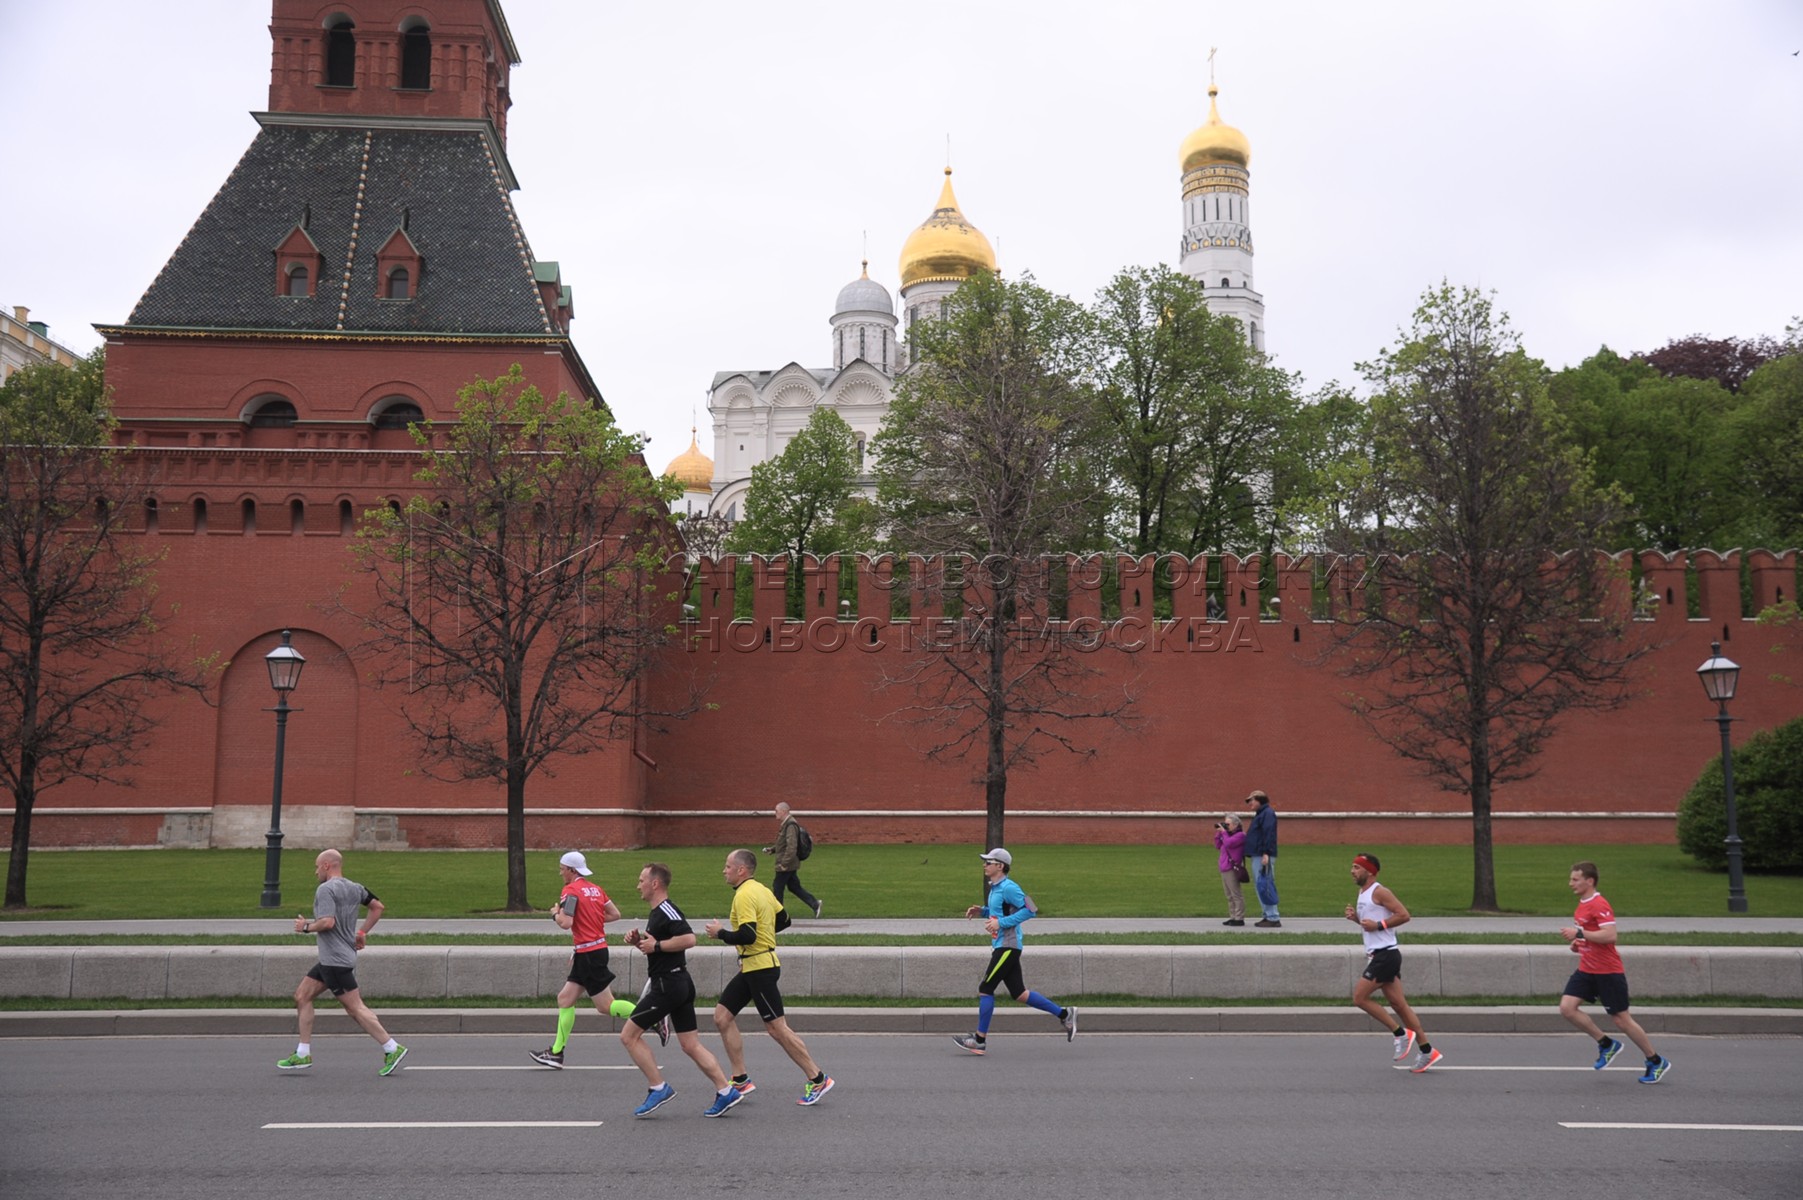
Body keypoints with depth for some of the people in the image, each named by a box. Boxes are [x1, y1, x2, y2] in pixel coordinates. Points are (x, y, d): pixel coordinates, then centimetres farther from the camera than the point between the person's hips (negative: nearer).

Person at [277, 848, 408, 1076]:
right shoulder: (354, 888, 12)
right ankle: (303, 1055, 14)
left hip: (337, 960, -10)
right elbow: (377, 907, 17)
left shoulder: (325, 889, -14)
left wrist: (306, 927, -8)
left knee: (355, 1008, -8)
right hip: (330, 960, 10)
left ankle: (392, 1049, -6)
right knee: (302, 996, 13)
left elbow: (327, 922, -25)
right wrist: (362, 933, 18)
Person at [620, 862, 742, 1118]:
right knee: (690, 1045, 8)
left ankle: (659, 1088, 0)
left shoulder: (667, 910, -15)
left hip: (668, 985, -10)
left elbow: (689, 939, -28)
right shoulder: (657, 912, 18)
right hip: (679, 984, 10)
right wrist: (638, 941, 10)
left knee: (629, 1035, -2)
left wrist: (656, 945, -20)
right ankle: (725, 1091, 5)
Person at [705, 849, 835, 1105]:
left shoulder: (745, 895, -18)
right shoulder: (761, 890, 11)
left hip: (760, 967, -10)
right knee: (722, 1016, 9)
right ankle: (741, 1080, 12)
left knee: (777, 1028, -5)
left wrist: (720, 933, -12)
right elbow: (784, 919, 18)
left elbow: (748, 936, -26)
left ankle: (818, 1079, 4)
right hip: (752, 968, 10)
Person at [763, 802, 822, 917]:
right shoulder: (786, 824, 12)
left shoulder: (791, 825, -20)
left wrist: (784, 863, -24)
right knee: (793, 886, 14)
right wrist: (772, 849, 10)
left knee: (777, 888, 0)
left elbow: (791, 847, -26)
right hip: (790, 864, 10)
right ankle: (814, 903, 15)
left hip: (786, 865, -10)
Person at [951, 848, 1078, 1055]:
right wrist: (982, 910, 11)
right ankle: (1064, 1015, 18)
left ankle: (980, 1039, 2)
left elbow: (1029, 910, -19)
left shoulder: (1008, 887, -15)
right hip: (1001, 946, 10)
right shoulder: (994, 888, 14)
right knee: (1019, 994, 11)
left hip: (1008, 947, -10)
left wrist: (1001, 923, -22)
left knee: (985, 989, -6)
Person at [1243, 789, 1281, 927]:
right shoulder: (1260, 814, 23)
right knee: (1259, 887, 10)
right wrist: (1250, 854, 21)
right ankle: (1268, 916, 13)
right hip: (1257, 856, 11)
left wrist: (1266, 853, -25)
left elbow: (1269, 834, -19)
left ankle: (1273, 918, -12)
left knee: (1264, 886, -12)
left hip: (1263, 857, -11)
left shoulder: (1268, 813, -9)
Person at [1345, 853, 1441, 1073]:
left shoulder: (1379, 892, -11)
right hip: (1376, 955, 9)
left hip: (1385, 954, -9)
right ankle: (1427, 1052, 11)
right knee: (1398, 1004, 8)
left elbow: (1404, 915, -16)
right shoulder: (1362, 894, 17)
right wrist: (1355, 917, 9)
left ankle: (1401, 1033, -2)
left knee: (1359, 997, -11)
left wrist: (1378, 925, -18)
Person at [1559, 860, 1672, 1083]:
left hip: (1608, 972, -9)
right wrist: (1577, 944, 9)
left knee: (1621, 1019, 0)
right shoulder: (1582, 905, 12)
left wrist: (1579, 934, -26)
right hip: (1586, 970, 9)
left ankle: (1656, 1061, 18)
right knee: (1566, 1007, -7)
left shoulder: (1599, 905, -18)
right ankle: (1606, 1044, 9)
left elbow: (1610, 935, -28)